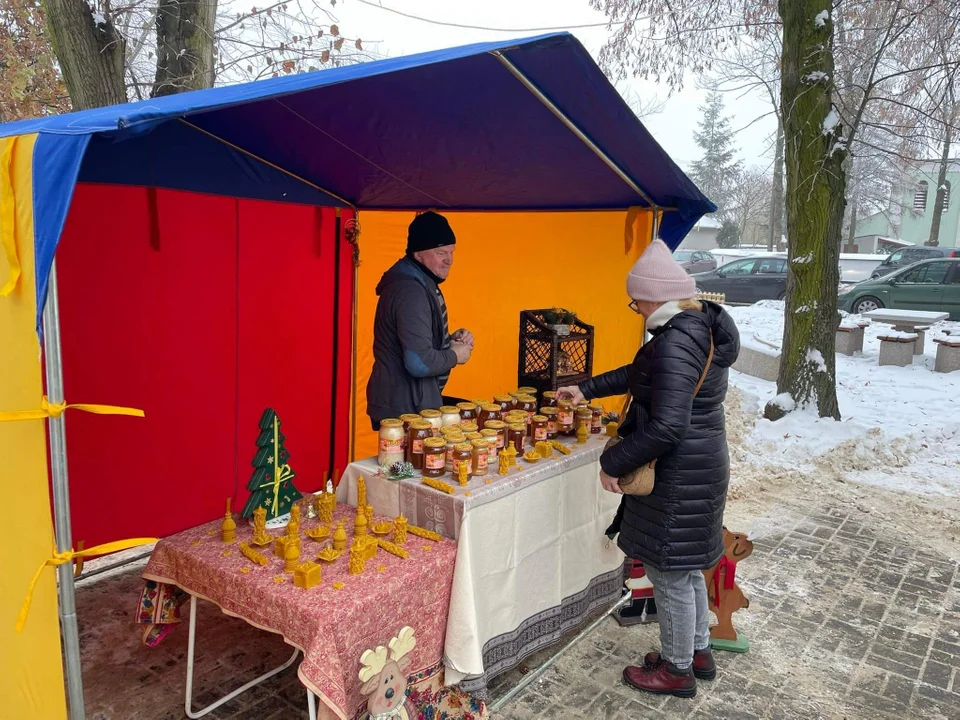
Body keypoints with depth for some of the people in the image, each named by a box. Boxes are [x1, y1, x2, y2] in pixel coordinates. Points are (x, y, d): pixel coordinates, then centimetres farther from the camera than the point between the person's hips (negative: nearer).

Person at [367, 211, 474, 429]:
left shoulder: (421, 283, 10)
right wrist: (454, 356, -13)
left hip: (408, 404, 10)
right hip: (403, 411, -10)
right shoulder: (410, 292, -23)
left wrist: (451, 339, 4)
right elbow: (419, 363, -31)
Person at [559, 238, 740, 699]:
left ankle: (677, 670, 27)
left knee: (669, 572, 8)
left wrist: (612, 462, -22)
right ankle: (698, 652, 41)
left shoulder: (677, 341, -25)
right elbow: (642, 374, 19)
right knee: (684, 566, 24)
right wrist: (588, 390, 22)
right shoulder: (701, 325, 7)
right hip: (701, 463, 10)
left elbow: (667, 425, -32)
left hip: (679, 474, -10)